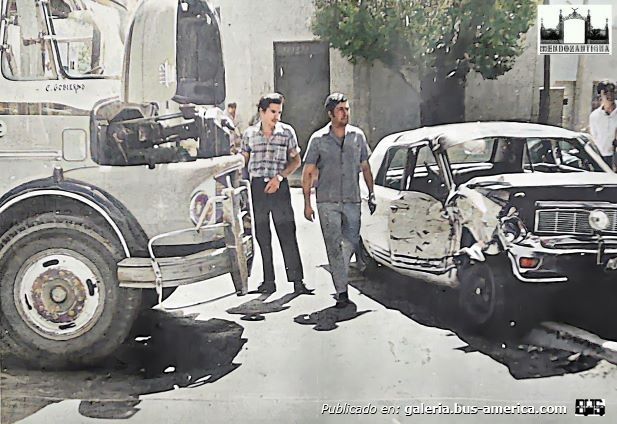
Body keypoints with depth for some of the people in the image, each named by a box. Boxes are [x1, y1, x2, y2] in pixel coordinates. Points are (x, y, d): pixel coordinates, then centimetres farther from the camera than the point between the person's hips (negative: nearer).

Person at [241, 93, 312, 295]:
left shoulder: (287, 132, 3)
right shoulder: (249, 133, 7)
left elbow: (296, 160, 6)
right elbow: (244, 161, 16)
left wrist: (279, 177, -8)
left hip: (279, 187, -2)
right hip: (257, 187, 2)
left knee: (287, 234, -5)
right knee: (262, 236, 6)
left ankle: (297, 281, -2)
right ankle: (268, 282, 13)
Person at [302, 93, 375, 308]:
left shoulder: (358, 136, 7)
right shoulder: (318, 139, -1)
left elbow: (365, 167, 15)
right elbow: (308, 173, 1)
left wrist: (371, 193, 12)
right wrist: (307, 203, -3)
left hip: (352, 201, 3)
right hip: (327, 201, -2)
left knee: (352, 242, 7)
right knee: (334, 246, -4)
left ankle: (339, 272, 36)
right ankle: (342, 292, 0)